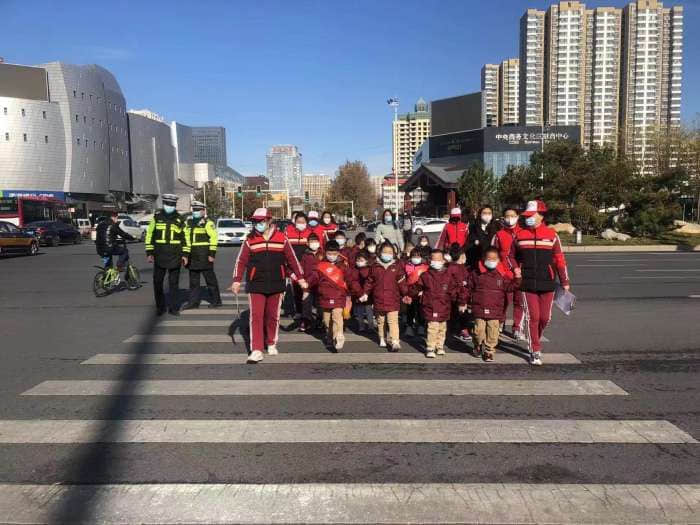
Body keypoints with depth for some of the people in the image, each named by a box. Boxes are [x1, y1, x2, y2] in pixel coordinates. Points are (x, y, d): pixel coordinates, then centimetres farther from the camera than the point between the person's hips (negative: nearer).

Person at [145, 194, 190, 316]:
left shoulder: (180, 219, 6)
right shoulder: (157, 217, 6)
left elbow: (185, 237, 8)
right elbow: (149, 234, 7)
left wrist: (185, 254, 1)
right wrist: (149, 252, 1)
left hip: (175, 256, 0)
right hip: (159, 255, 0)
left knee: (174, 283, 5)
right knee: (157, 282, 3)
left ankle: (173, 307, 13)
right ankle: (160, 307, 16)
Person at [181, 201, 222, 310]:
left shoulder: (208, 223, -7)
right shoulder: (189, 223, 16)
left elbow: (214, 238, -12)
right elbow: (185, 237, 23)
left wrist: (212, 254, -16)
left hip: (204, 256, -7)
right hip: (193, 257, 7)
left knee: (210, 279, 0)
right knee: (193, 280, 11)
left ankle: (216, 301, 10)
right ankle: (193, 301, 18)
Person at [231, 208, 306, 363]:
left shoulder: (281, 238, 1)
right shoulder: (250, 239, 0)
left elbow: (292, 259, 6)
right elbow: (241, 261, 0)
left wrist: (300, 277, 6)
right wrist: (237, 280, -8)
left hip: (276, 284, 1)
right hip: (256, 285, -1)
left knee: (273, 316, 11)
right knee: (256, 316, -5)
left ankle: (271, 344, 29)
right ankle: (256, 350, -3)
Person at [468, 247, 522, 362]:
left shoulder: (503, 274, 3)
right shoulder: (476, 273, 2)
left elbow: (510, 287, -1)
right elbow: (469, 287, 13)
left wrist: (517, 278, -14)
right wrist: (471, 297, 8)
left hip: (496, 310, 0)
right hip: (479, 309, 0)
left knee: (493, 332, 1)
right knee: (479, 331, 2)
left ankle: (489, 351, 17)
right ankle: (478, 345, 30)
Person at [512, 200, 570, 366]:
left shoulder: (551, 235, 1)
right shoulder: (519, 235, 4)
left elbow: (559, 258, 4)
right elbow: (512, 257, 14)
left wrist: (565, 282, 4)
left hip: (547, 284, 1)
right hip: (527, 284, 0)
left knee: (545, 318, 7)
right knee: (533, 317, -2)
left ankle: (535, 340, 35)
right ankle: (535, 351, 8)